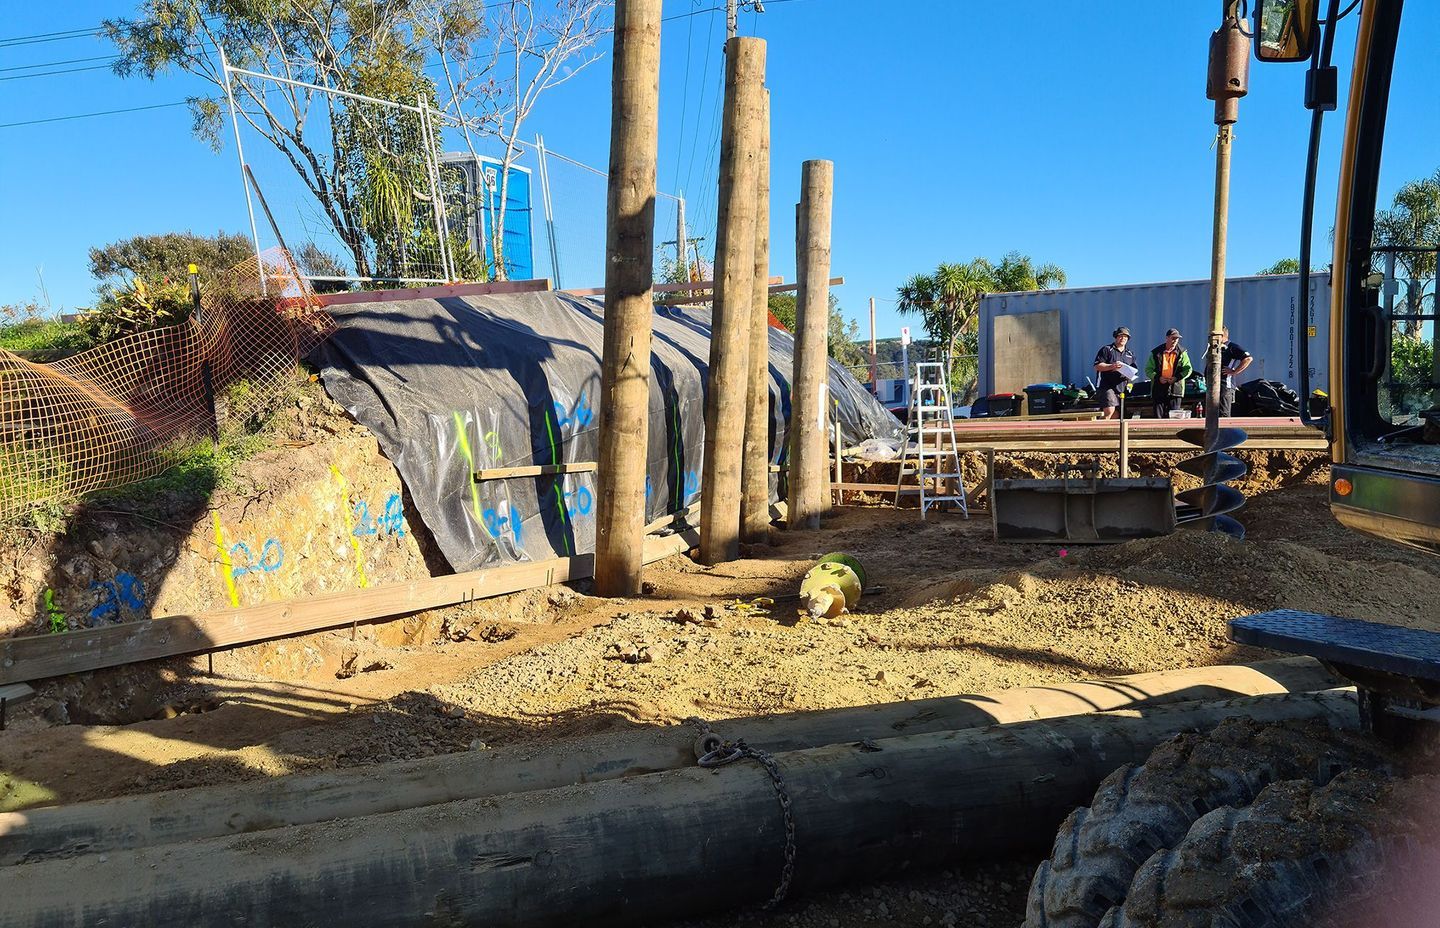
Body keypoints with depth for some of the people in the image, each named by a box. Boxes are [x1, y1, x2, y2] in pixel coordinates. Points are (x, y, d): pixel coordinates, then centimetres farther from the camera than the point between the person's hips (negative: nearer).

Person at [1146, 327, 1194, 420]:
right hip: (1159, 389, 0)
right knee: (1158, 416, 0)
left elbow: (1188, 369, 6)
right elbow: (1148, 369, 6)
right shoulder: (1156, 353, 5)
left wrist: (1177, 377, -10)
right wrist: (1157, 377, -11)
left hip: (1175, 389, 0)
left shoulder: (1181, 353, 7)